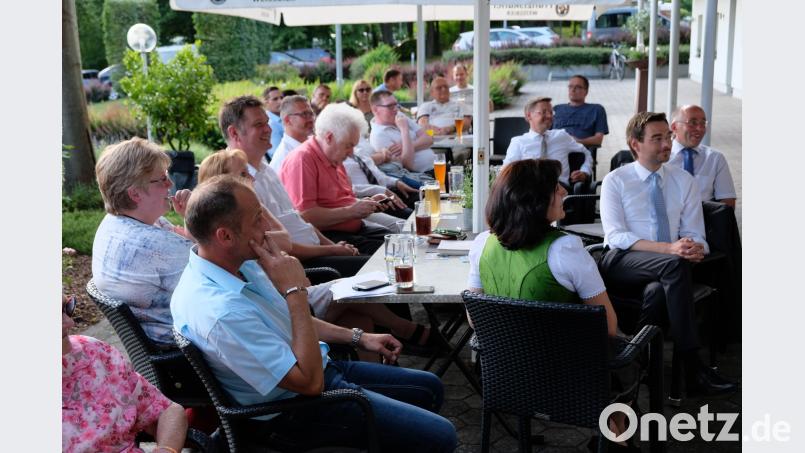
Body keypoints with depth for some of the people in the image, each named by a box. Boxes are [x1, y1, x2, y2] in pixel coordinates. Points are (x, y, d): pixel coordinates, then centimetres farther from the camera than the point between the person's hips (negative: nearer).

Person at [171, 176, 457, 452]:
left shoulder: (237, 262, -3)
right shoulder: (220, 312, -34)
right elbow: (309, 381, -29)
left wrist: (357, 338, 13)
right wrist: (294, 290, -28)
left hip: (321, 369, 9)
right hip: (298, 408, -9)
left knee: (430, 388, 18)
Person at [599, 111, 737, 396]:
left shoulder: (684, 181, 14)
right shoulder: (615, 181, 3)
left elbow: (695, 235, 11)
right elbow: (615, 236, -10)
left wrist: (696, 249, -17)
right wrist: (669, 249, -24)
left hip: (665, 267, 3)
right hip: (622, 264, -3)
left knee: (660, 291, -37)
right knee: (675, 265, -35)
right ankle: (692, 368, -34)